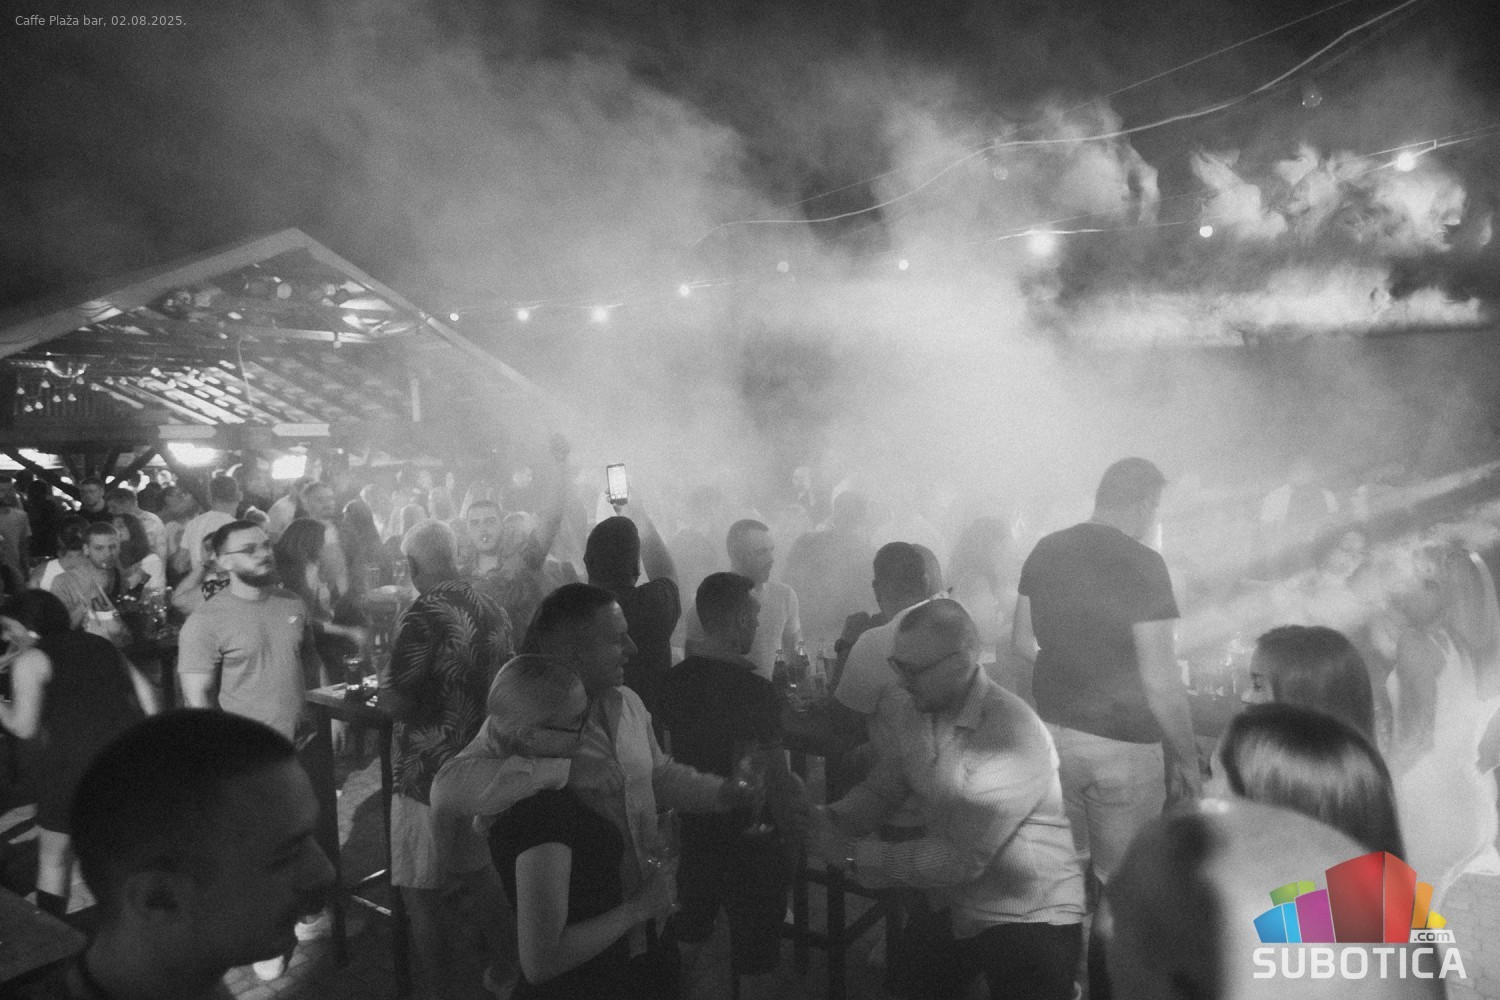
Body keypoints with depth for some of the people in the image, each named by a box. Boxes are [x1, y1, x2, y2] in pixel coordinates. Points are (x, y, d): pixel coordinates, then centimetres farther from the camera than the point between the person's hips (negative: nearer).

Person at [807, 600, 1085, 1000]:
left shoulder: (1012, 733, -28)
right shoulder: (910, 712, -5)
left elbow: (962, 858, -28)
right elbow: (879, 791, 2)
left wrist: (852, 854, -25)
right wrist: (831, 819, -19)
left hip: (1031, 921, -6)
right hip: (952, 910, 6)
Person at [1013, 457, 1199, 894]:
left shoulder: (1045, 550, 2)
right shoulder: (1142, 565, -16)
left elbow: (1023, 641, 12)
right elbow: (1159, 680, -18)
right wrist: (1188, 759, -7)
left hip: (1052, 734, 6)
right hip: (1122, 746, -6)